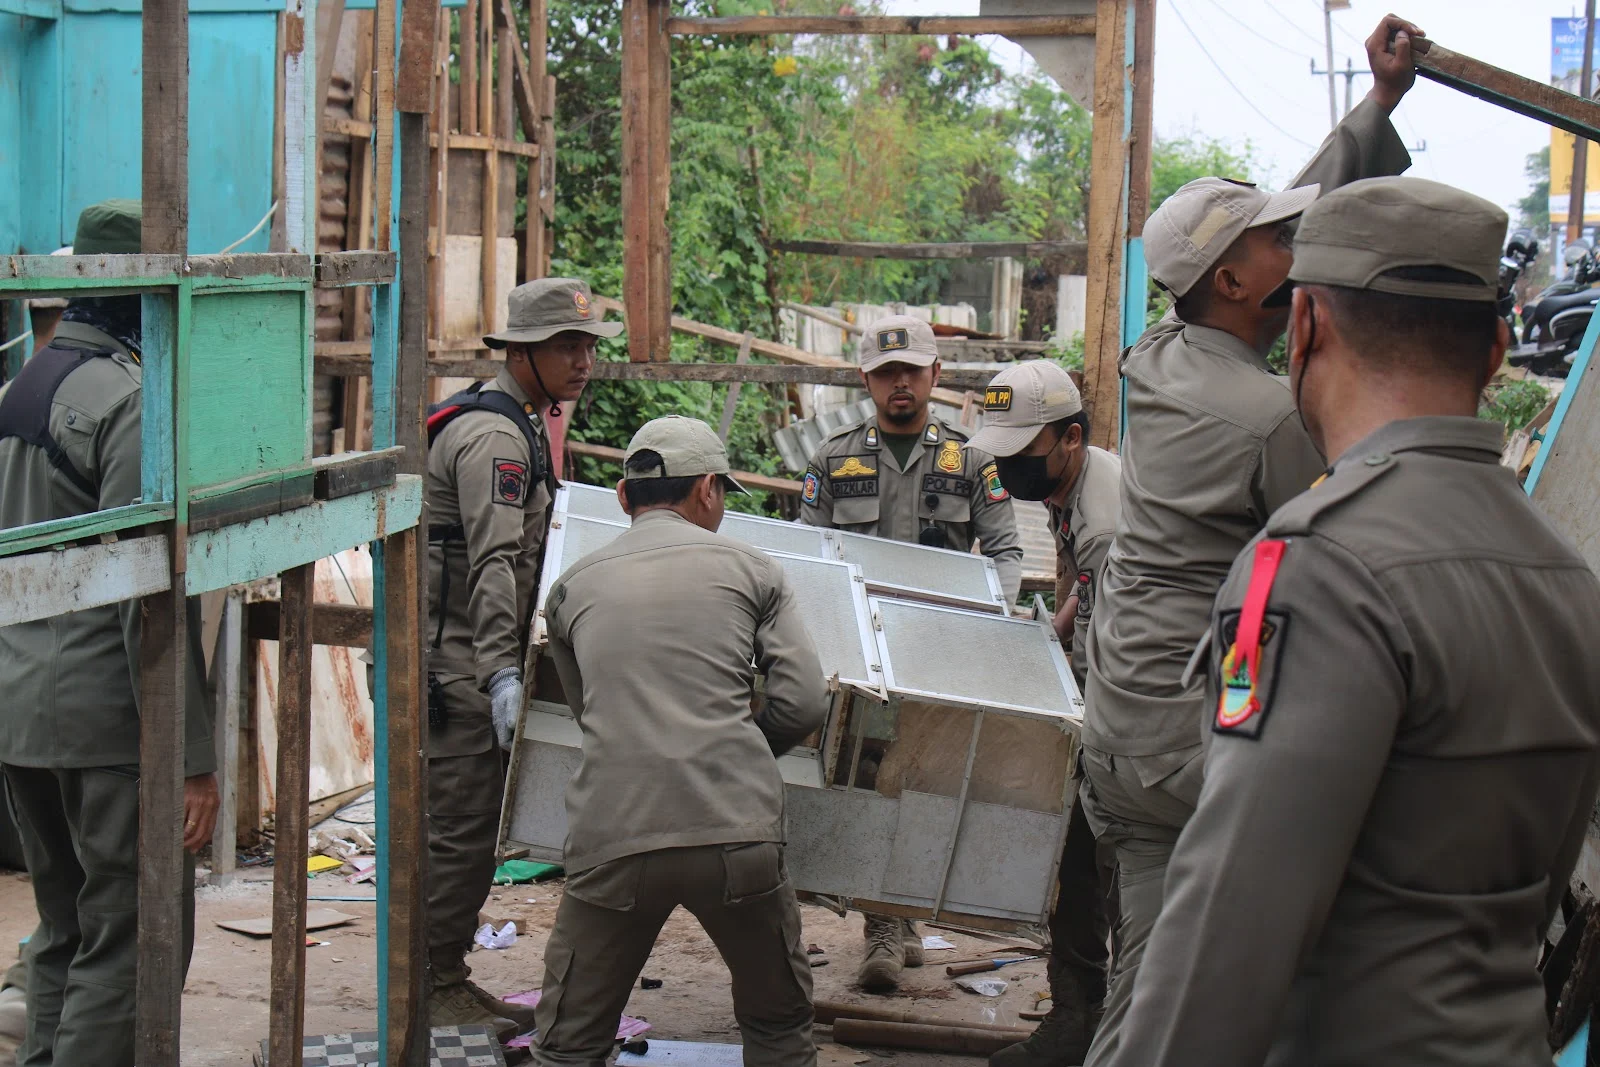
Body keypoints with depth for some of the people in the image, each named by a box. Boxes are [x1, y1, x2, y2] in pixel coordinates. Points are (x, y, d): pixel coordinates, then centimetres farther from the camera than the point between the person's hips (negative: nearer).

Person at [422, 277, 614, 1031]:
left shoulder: (518, 426, 17)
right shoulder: (493, 436, -16)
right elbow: (494, 564, -27)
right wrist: (502, 672, -35)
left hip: (467, 662, 10)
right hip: (456, 663, -10)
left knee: (471, 827, 14)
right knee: (459, 827, -7)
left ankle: (447, 982, 23)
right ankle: (431, 990, 1)